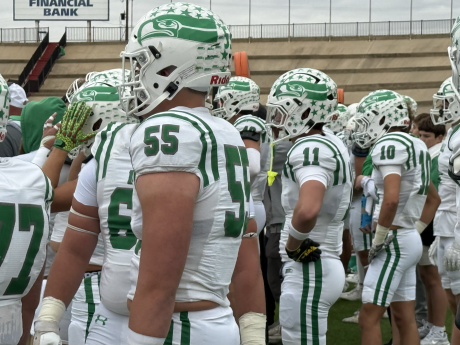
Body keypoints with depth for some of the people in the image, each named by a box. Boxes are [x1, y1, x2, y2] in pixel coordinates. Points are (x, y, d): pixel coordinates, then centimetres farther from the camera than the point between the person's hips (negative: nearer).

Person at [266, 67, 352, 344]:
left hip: (308, 269, -10)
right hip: (328, 262, 10)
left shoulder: (311, 149, -19)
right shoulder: (332, 145, 10)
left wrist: (292, 246, -20)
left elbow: (307, 210, -37)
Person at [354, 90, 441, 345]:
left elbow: (391, 198, -29)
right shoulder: (416, 146, 14)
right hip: (410, 239, 9)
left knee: (369, 317, -5)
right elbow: (433, 199, 24)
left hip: (395, 242, -9)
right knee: (405, 319, 11)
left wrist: (379, 239, -18)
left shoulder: (390, 144, -15)